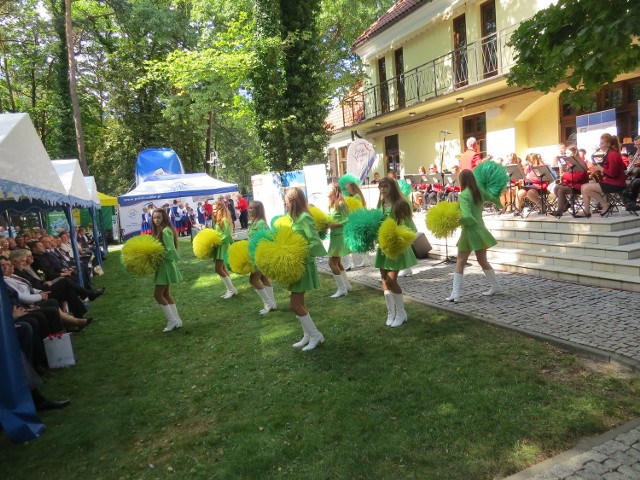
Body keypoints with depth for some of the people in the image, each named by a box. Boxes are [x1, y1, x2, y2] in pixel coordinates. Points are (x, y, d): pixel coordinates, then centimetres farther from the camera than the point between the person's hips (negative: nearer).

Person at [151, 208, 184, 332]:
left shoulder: (165, 230, -18)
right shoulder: (159, 230, 11)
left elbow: (170, 250, -23)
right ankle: (177, 320, 20)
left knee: (158, 294, -4)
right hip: (164, 265, 10)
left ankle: (172, 320, 4)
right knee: (166, 294, 14)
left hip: (165, 265, -10)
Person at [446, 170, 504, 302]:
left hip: (470, 232, -7)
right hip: (480, 230, 7)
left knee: (460, 262, 0)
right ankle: (496, 287, 30)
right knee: (483, 261, 20)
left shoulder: (463, 195, -17)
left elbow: (467, 217, -24)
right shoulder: (479, 192, 5)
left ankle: (455, 294, -4)